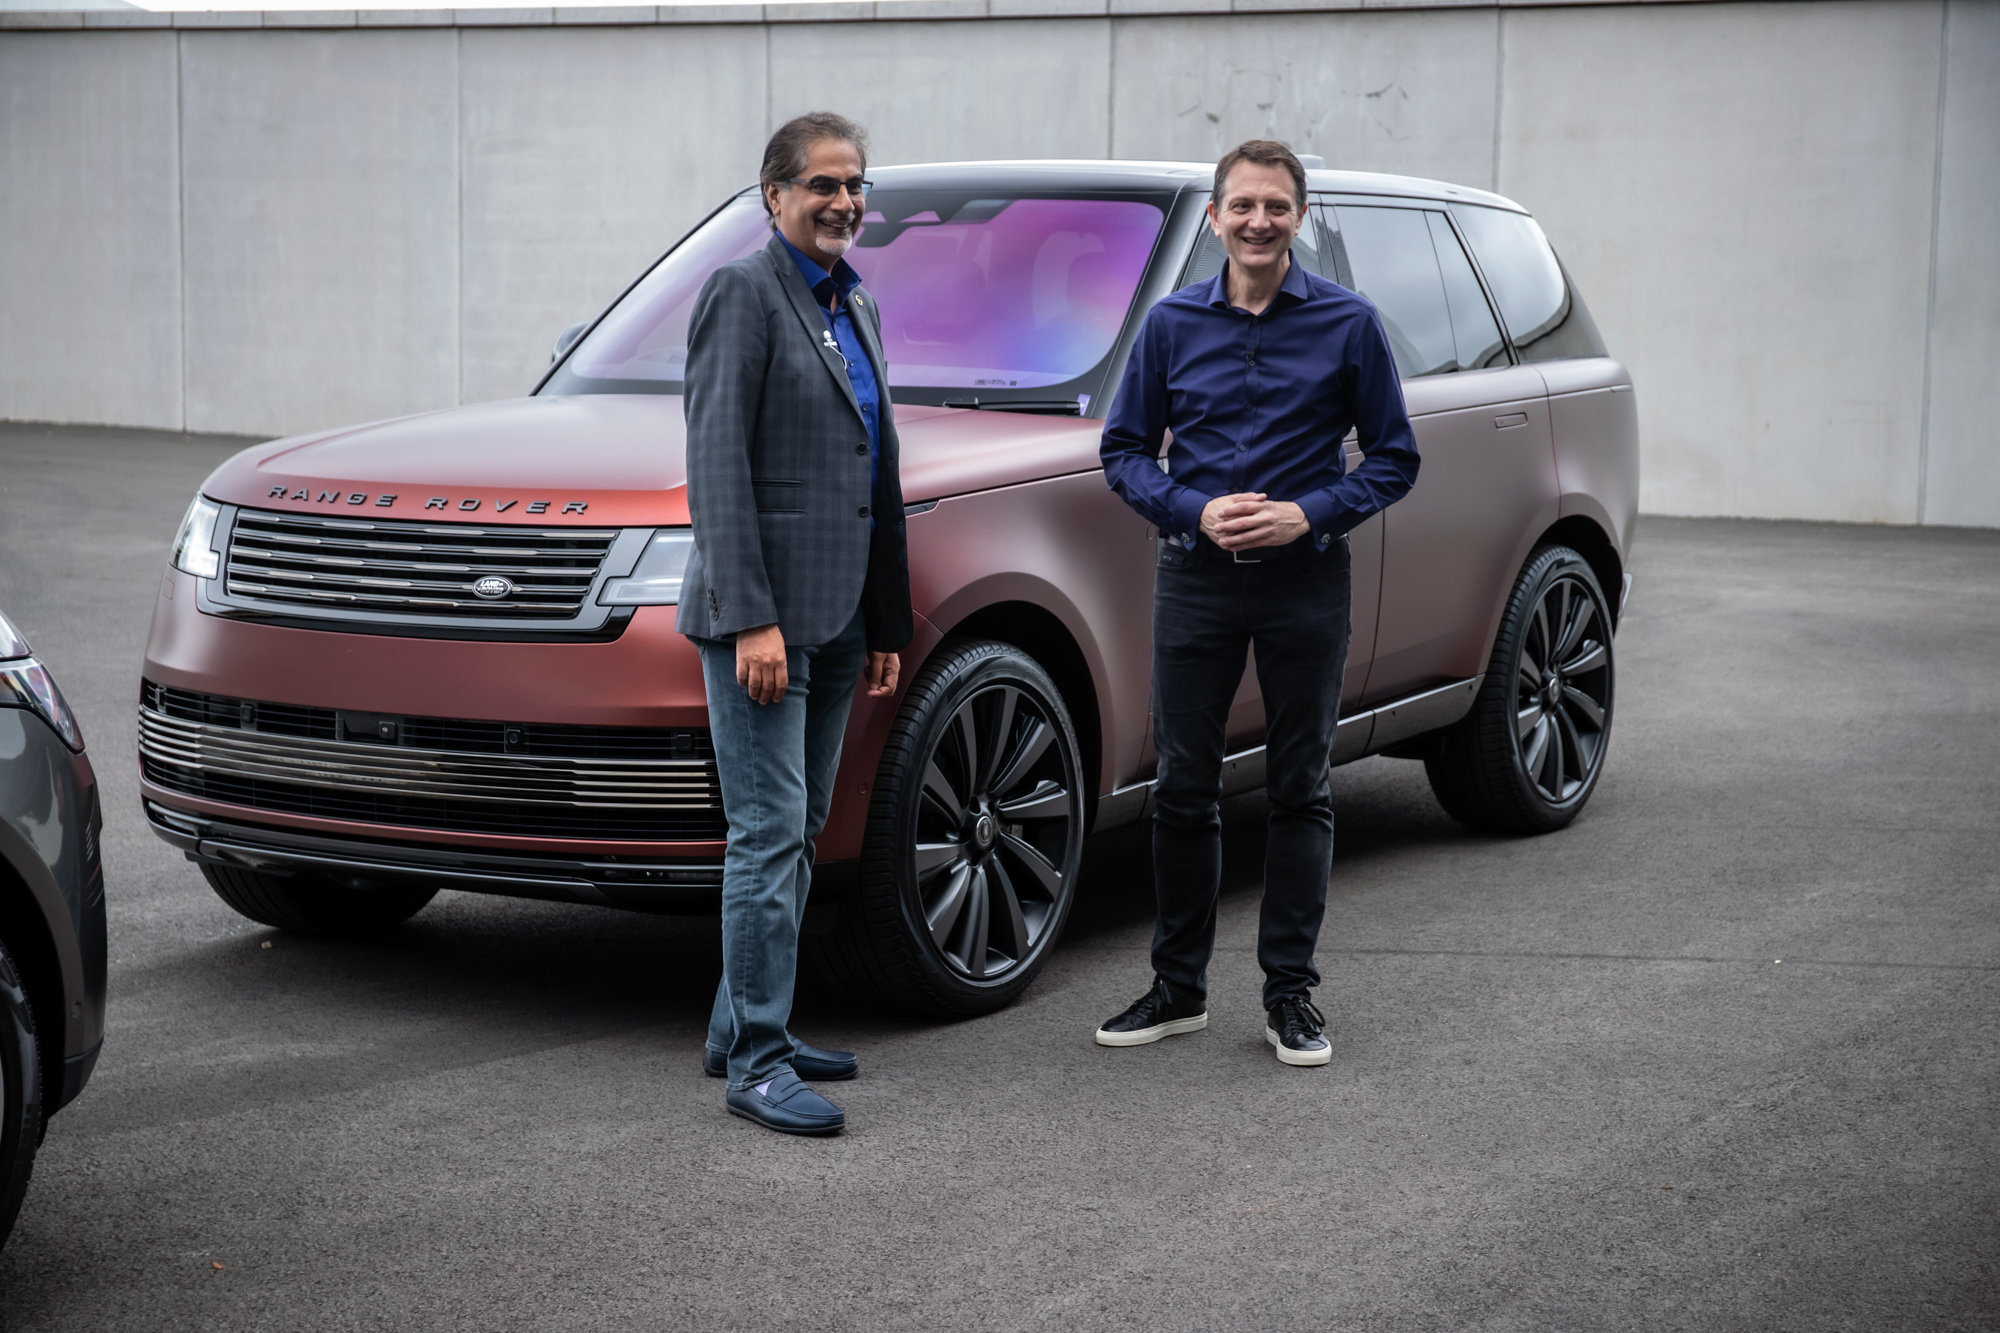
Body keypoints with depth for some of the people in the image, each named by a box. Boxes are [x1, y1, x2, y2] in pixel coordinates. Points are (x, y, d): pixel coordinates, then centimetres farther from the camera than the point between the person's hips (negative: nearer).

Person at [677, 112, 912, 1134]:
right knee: (769, 835, -7)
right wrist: (751, 618, -22)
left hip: (836, 619, 9)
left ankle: (742, 1025, 24)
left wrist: (888, 622, 18)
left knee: (796, 836, 13)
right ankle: (756, 1060, -2)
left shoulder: (855, 305, 17)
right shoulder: (744, 291, -9)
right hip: (761, 612, -9)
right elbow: (716, 464, -16)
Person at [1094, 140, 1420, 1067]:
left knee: (1300, 790, 5)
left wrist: (1307, 515, -14)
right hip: (1195, 581, 1)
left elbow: (1393, 459, 1)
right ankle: (1178, 988, 16)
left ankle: (1290, 992, 13)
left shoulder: (1348, 323, -1)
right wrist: (1195, 512, -10)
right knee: (1183, 789, 5)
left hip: (1304, 581, -1)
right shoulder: (1173, 324, 4)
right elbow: (1124, 449, 7)